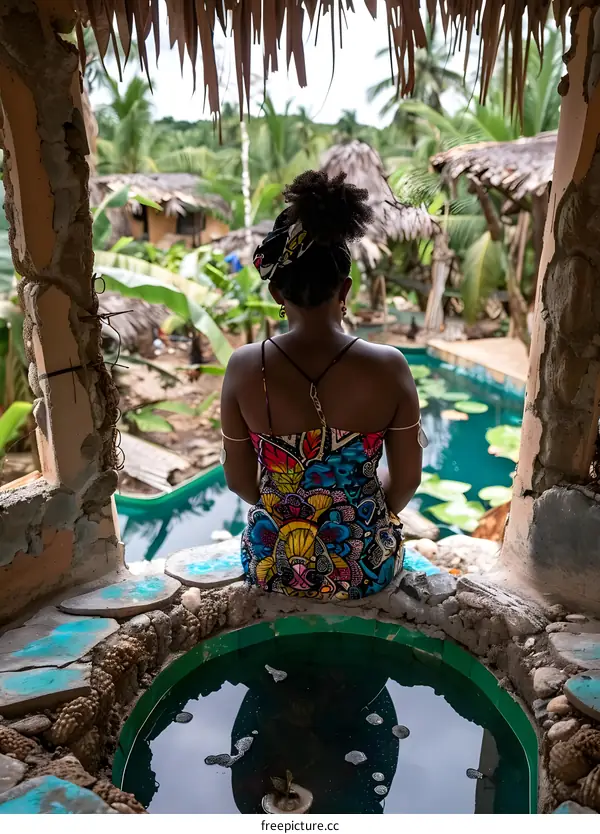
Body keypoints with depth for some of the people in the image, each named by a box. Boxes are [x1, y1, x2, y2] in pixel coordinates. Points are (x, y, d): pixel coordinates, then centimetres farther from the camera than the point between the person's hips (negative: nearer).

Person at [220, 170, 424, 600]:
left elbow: (239, 482, -7)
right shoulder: (389, 367, -20)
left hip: (272, 565, 1)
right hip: (364, 568, 0)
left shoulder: (244, 367, -19)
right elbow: (406, 480, -9)